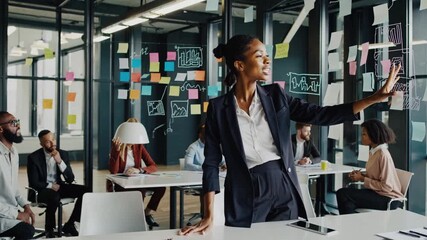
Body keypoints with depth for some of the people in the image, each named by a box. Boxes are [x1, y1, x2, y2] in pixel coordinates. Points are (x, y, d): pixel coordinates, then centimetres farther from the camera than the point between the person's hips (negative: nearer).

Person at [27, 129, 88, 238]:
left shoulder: (63, 153, 0)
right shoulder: (33, 157, -11)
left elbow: (70, 179, -5)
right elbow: (34, 183, -11)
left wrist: (60, 161, -18)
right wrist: (50, 186, -17)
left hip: (57, 186, 5)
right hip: (41, 190, -5)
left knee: (85, 191, -16)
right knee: (54, 197, -38)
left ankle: (69, 225, -6)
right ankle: (49, 228, -11)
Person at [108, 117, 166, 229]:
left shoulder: (139, 146, 2)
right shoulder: (117, 146, -10)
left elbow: (154, 167, -6)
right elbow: (113, 171, -23)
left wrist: (139, 170, -25)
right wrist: (117, 149, -32)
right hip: (119, 184, -5)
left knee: (161, 187, -18)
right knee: (140, 191, -35)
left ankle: (148, 213, 1)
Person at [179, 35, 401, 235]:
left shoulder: (275, 96, 3)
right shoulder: (218, 107, -5)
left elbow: (321, 115, -2)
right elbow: (211, 162, -5)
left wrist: (377, 97, -10)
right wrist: (209, 215, -11)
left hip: (283, 191, 3)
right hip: (244, 197, -3)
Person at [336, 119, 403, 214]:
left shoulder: (383, 154, -19)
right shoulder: (373, 152, 7)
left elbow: (386, 186, -19)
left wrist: (363, 179, -14)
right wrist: (361, 174, 0)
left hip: (388, 199, -8)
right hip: (377, 192, 8)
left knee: (343, 194, -19)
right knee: (342, 193, -12)